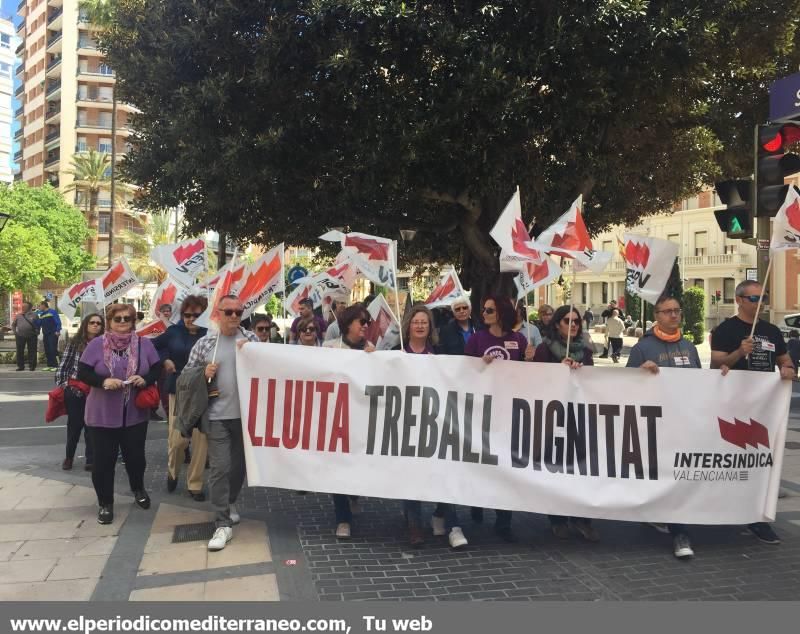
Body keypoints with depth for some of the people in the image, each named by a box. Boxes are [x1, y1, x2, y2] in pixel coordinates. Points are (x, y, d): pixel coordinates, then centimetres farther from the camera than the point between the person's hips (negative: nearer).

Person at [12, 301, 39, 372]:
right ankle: (20, 366, 12)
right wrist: (15, 333, 8)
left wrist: (36, 333, -1)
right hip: (20, 336, 3)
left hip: (31, 336, -2)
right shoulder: (18, 315, 10)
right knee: (20, 351, 4)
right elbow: (13, 325, 18)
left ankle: (32, 366, 6)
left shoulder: (34, 315, 3)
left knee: (32, 351, 0)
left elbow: (38, 324, 8)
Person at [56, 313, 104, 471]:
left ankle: (91, 460, 15)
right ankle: (69, 456, 32)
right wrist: (62, 385, 0)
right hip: (74, 391, 1)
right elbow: (63, 365, 4)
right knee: (74, 424, 13)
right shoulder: (74, 343, 2)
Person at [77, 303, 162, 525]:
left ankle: (138, 489, 40)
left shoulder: (144, 344, 1)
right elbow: (82, 373, -6)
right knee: (103, 460, 4)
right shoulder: (96, 344, -5)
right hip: (103, 415, -1)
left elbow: (157, 369, 3)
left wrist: (145, 379, -18)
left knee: (135, 456, 12)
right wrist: (103, 381, -23)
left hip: (135, 414, 2)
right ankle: (105, 503, 21)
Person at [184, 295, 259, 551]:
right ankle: (223, 524, 3)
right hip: (217, 415, -1)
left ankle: (230, 502, 41)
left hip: (246, 414, 2)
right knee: (220, 468, -5)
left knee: (240, 464, 15)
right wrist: (203, 374, -10)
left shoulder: (251, 339, 3)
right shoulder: (204, 343, 2)